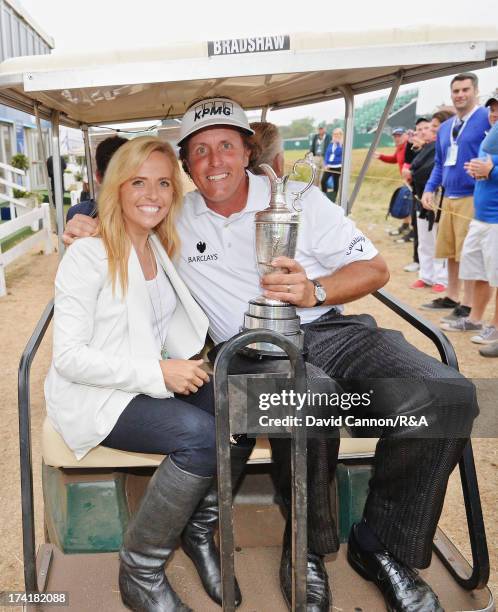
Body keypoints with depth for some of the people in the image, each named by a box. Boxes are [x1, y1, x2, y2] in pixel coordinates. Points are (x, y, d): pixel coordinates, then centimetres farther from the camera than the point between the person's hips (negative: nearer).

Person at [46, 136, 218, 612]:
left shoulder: (163, 249, 8)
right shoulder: (88, 256, -13)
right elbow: (68, 357, -17)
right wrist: (156, 373, -24)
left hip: (153, 381, 7)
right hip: (93, 396, -7)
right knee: (202, 436, -28)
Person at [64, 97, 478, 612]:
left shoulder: (298, 198, 6)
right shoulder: (176, 220, 10)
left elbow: (375, 269, 5)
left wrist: (314, 291, -14)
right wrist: (87, 228, 3)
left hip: (329, 330, 2)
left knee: (447, 396, -22)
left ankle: (382, 548, -2)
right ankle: (307, 549, -8)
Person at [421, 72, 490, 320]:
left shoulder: (487, 119, -7)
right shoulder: (445, 127, 15)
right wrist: (429, 189, 9)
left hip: (473, 197, -7)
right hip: (448, 198, 7)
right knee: (451, 252, 14)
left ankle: (467, 306, 6)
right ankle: (451, 298, 27)